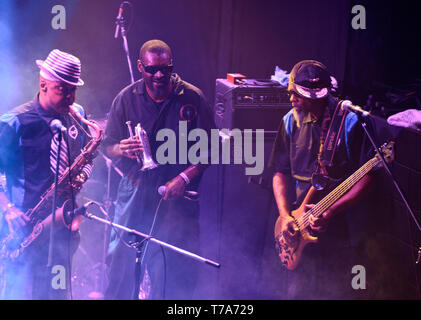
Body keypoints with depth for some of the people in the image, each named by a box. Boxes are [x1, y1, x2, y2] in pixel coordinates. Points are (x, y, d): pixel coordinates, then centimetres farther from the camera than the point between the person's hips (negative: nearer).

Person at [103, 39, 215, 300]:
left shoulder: (193, 98, -3)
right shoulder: (126, 99, 3)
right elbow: (109, 147, 8)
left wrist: (184, 178, -14)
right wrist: (122, 150, -16)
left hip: (178, 200, -2)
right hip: (134, 197, 2)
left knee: (177, 278, -4)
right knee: (122, 265, 1)